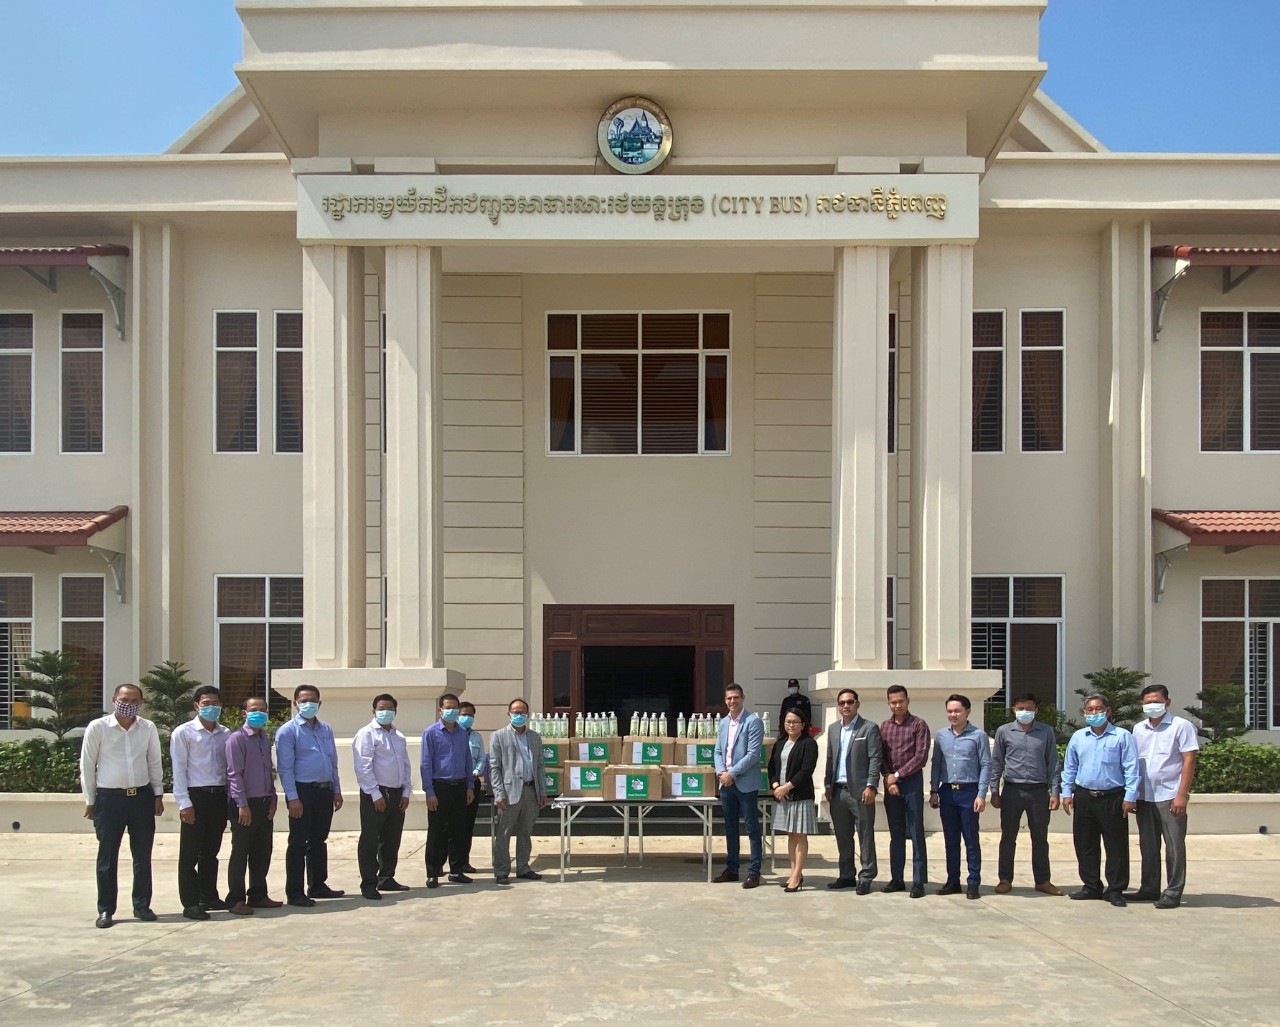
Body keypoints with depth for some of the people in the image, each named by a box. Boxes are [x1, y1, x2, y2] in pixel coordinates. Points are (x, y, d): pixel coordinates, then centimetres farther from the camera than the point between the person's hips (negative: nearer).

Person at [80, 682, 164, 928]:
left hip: (142, 797, 3)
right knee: (107, 857, 4)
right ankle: (105, 910, 13)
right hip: (109, 798, -3)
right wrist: (90, 801, 1)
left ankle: (142, 905, 19)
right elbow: (87, 766, 0)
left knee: (143, 855, 8)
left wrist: (158, 794, 7)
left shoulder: (148, 728, 4)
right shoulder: (97, 727, -4)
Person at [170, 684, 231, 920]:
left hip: (219, 796, 5)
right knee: (190, 853, 0)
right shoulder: (183, 733, -4)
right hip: (196, 796, -4)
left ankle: (209, 896, 24)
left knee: (211, 851, 14)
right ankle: (190, 903, 6)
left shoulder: (225, 734, 9)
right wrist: (184, 803, -12)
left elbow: (229, 767, 11)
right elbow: (178, 770, -6)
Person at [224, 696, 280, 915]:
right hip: (244, 804, -7)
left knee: (263, 852, 11)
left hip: (264, 803, 7)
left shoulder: (265, 739, 14)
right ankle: (236, 899, 6)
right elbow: (234, 773, -14)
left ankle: (258, 895, 21)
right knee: (240, 853, -1)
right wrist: (242, 804, -17)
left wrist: (272, 798, 9)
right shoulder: (237, 739, -9)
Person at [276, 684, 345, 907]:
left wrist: (336, 790, 14)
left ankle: (318, 885, 24)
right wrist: (293, 798, -16)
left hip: (325, 791, 6)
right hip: (303, 791, -6)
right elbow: (285, 768, -10)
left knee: (319, 841, 14)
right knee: (298, 843, -1)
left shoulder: (326, 729, 13)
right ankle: (294, 892, 4)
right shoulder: (288, 731, -6)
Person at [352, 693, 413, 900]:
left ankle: (386, 879, 24)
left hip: (397, 794, 7)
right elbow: (363, 767, -14)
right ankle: (368, 884, 1)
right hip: (376, 794, -7)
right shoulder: (367, 734, -7)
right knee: (370, 840, -3)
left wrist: (406, 792, 7)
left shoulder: (399, 737, 15)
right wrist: (376, 794, -17)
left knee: (392, 840, 13)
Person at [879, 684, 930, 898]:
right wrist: (888, 778, -7)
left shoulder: (918, 725, -3)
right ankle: (896, 879, 15)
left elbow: (921, 757, -9)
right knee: (896, 834, 10)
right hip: (890, 783, 4)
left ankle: (918, 882, 0)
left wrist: (897, 775, -10)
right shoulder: (884, 727, 11)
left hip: (912, 782, -4)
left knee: (916, 834, -2)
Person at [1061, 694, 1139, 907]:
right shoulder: (1078, 737, 11)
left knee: (1116, 846, 0)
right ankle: (1091, 887, 20)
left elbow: (1131, 769, -4)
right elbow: (1069, 767, 16)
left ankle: (1115, 890, 9)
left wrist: (1130, 797, -10)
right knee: (1085, 845, 9)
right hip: (1084, 798, 4)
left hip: (1112, 798, -4)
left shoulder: (1122, 736, -2)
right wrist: (1067, 793, 9)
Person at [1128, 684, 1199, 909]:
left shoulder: (1181, 726, -3)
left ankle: (1173, 893, 5)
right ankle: (1149, 889, 21)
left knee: (1174, 846, 0)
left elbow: (1189, 761, -8)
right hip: (1144, 797, 6)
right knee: (1148, 846, 12)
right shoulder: (1138, 729, 13)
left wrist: (1181, 795, -15)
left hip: (1170, 796, -6)